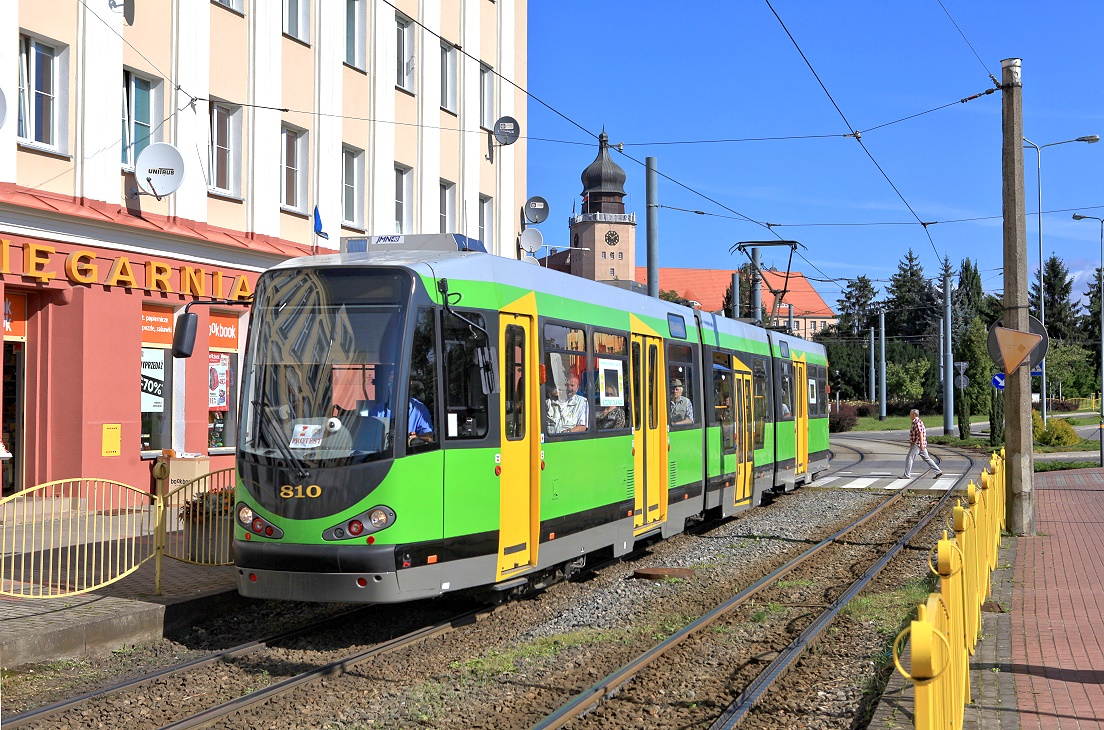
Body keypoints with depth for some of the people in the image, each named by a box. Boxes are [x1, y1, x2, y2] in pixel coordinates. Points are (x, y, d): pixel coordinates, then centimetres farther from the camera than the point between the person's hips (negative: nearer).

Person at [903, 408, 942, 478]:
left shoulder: (917, 422, -13)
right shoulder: (918, 422, 18)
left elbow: (920, 433, -20)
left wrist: (921, 444, -25)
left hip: (917, 444, -10)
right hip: (920, 445, 10)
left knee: (909, 458, -5)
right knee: (927, 459, 10)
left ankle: (907, 475, -3)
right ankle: (938, 471, 7)